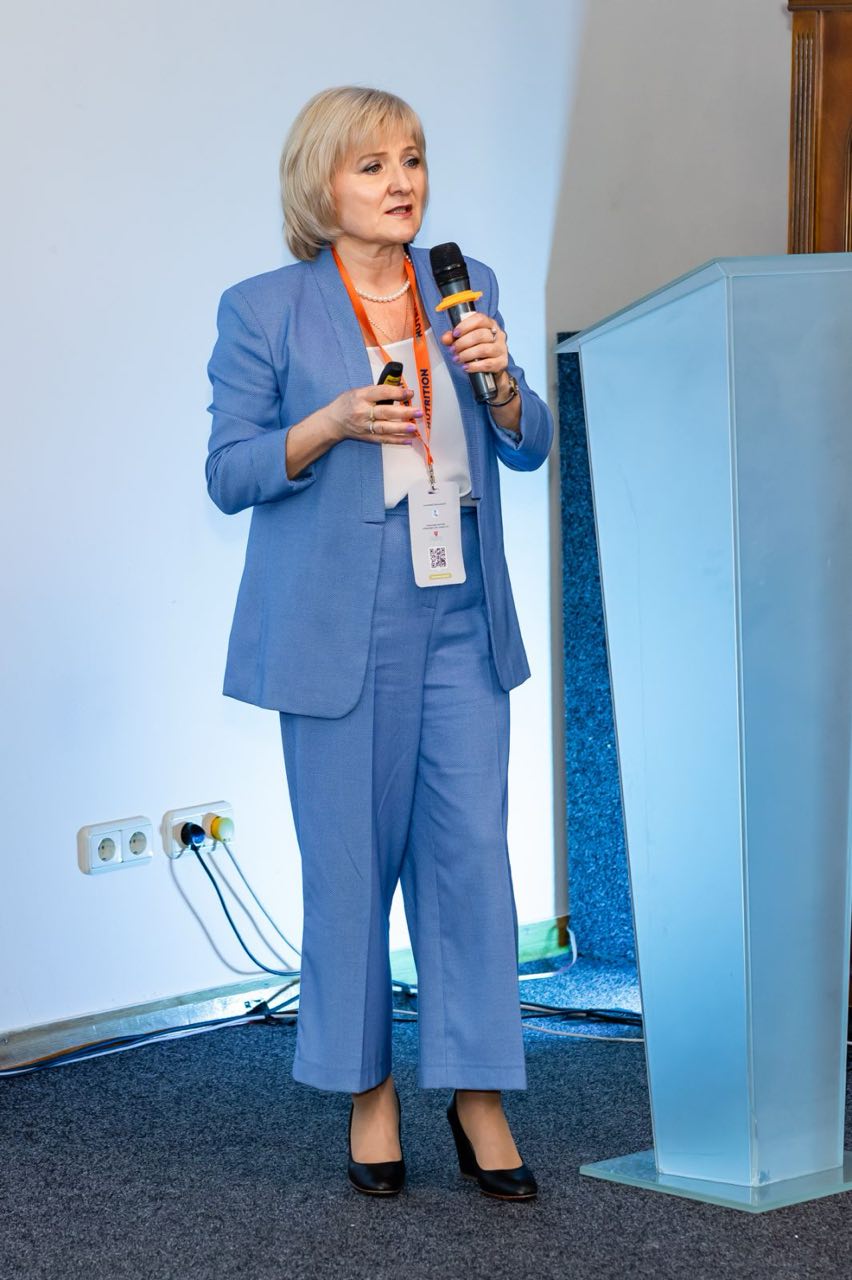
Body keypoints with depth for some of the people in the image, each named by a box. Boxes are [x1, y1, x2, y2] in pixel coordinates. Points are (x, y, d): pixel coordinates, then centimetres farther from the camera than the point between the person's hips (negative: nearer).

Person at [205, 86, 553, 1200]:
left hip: (460, 613, 3)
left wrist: (499, 376, -9)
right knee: (351, 861, 2)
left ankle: (478, 1093, 10)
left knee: (473, 847, -1)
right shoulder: (262, 310, -1)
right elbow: (229, 474, -1)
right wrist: (335, 422, -16)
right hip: (339, 626, -3)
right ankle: (369, 1089, 19)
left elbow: (529, 448, 12)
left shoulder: (466, 287, 11)